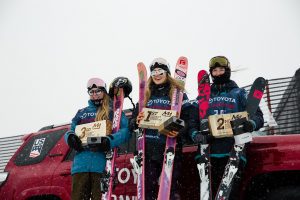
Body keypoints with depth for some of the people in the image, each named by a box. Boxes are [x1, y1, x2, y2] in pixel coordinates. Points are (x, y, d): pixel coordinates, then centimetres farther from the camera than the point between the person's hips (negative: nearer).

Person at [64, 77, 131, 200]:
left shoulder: (114, 111, 11)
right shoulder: (81, 113, 23)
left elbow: (126, 131, -2)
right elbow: (70, 131, 20)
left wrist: (109, 141, -20)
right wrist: (70, 137, -5)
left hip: (102, 162, -3)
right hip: (81, 161, 3)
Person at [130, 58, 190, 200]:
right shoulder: (145, 94, 18)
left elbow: (187, 118, -1)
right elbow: (134, 120, 19)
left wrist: (179, 131, -20)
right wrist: (136, 121, -5)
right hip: (148, 148, 4)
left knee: (172, 186, -3)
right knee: (148, 187, 5)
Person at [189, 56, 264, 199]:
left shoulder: (239, 94, 14)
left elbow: (257, 115, 5)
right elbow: (192, 119, 14)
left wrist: (251, 124, -18)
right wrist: (195, 134, -7)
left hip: (233, 150, -2)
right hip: (209, 151, 2)